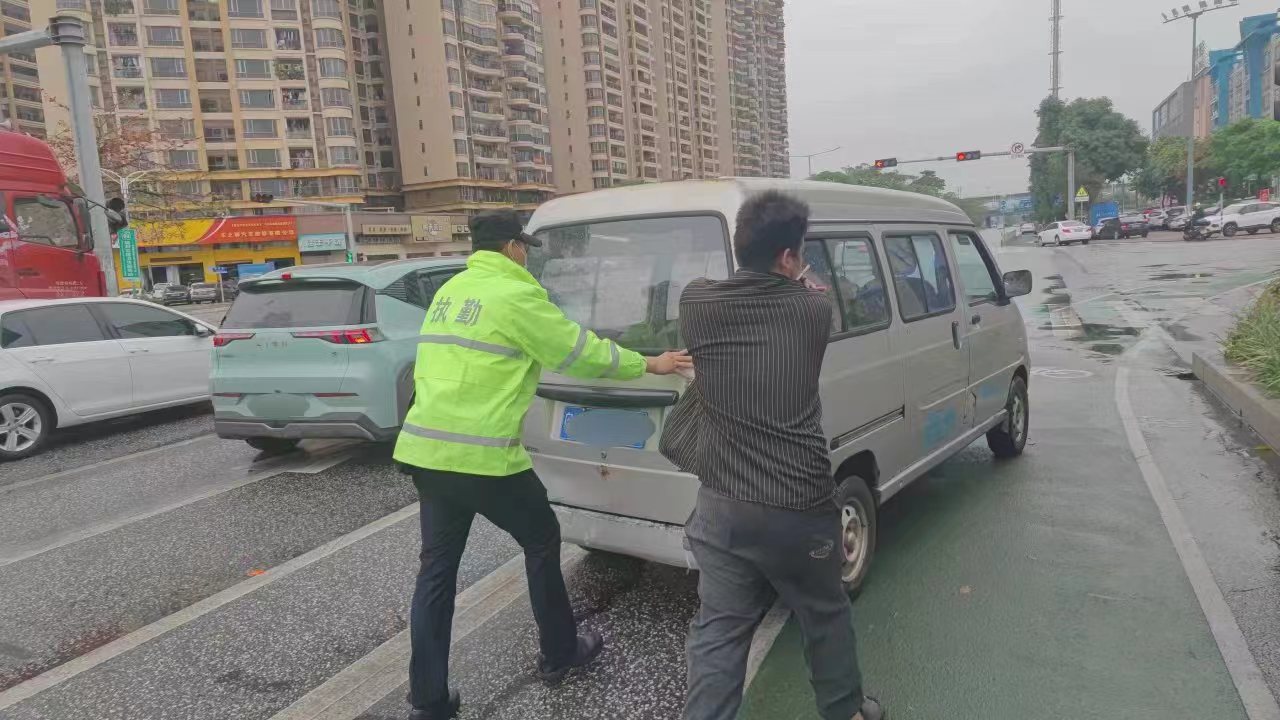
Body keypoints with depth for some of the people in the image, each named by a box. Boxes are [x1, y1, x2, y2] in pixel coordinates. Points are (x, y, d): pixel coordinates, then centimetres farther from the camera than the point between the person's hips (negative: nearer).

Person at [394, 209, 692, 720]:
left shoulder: (449, 291, 16)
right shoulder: (515, 295, -9)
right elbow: (579, 351, -3)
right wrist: (648, 365, 9)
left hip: (425, 448, 8)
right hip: (481, 455, -7)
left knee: (437, 567, 14)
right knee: (542, 540, 15)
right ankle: (559, 655, 31)